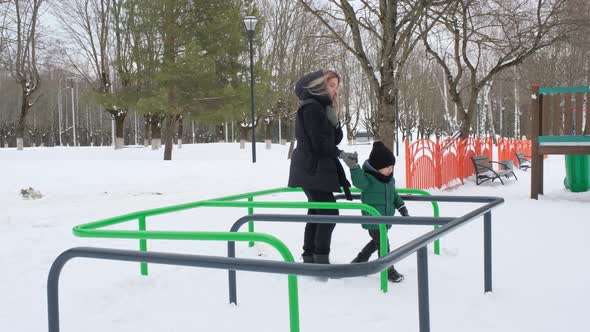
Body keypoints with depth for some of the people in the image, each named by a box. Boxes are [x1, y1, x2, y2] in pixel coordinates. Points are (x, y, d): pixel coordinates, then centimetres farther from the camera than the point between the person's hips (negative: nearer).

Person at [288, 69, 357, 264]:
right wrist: (340, 153, -6)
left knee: (317, 213, 11)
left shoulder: (321, 107, 20)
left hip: (317, 170, 10)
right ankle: (321, 260, -9)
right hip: (312, 170, -10)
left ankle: (310, 259, 16)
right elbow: (319, 143, -16)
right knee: (329, 212, -11)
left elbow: (332, 140, 14)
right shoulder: (311, 107, -12)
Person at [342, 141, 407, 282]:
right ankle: (388, 270, 13)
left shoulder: (390, 179, 6)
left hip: (385, 219, 8)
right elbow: (359, 182, -40)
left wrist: (401, 207, 18)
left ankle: (358, 261, 38)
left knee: (377, 242, 21)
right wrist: (353, 166, -52)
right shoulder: (369, 179, -19)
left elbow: (394, 195, 20)